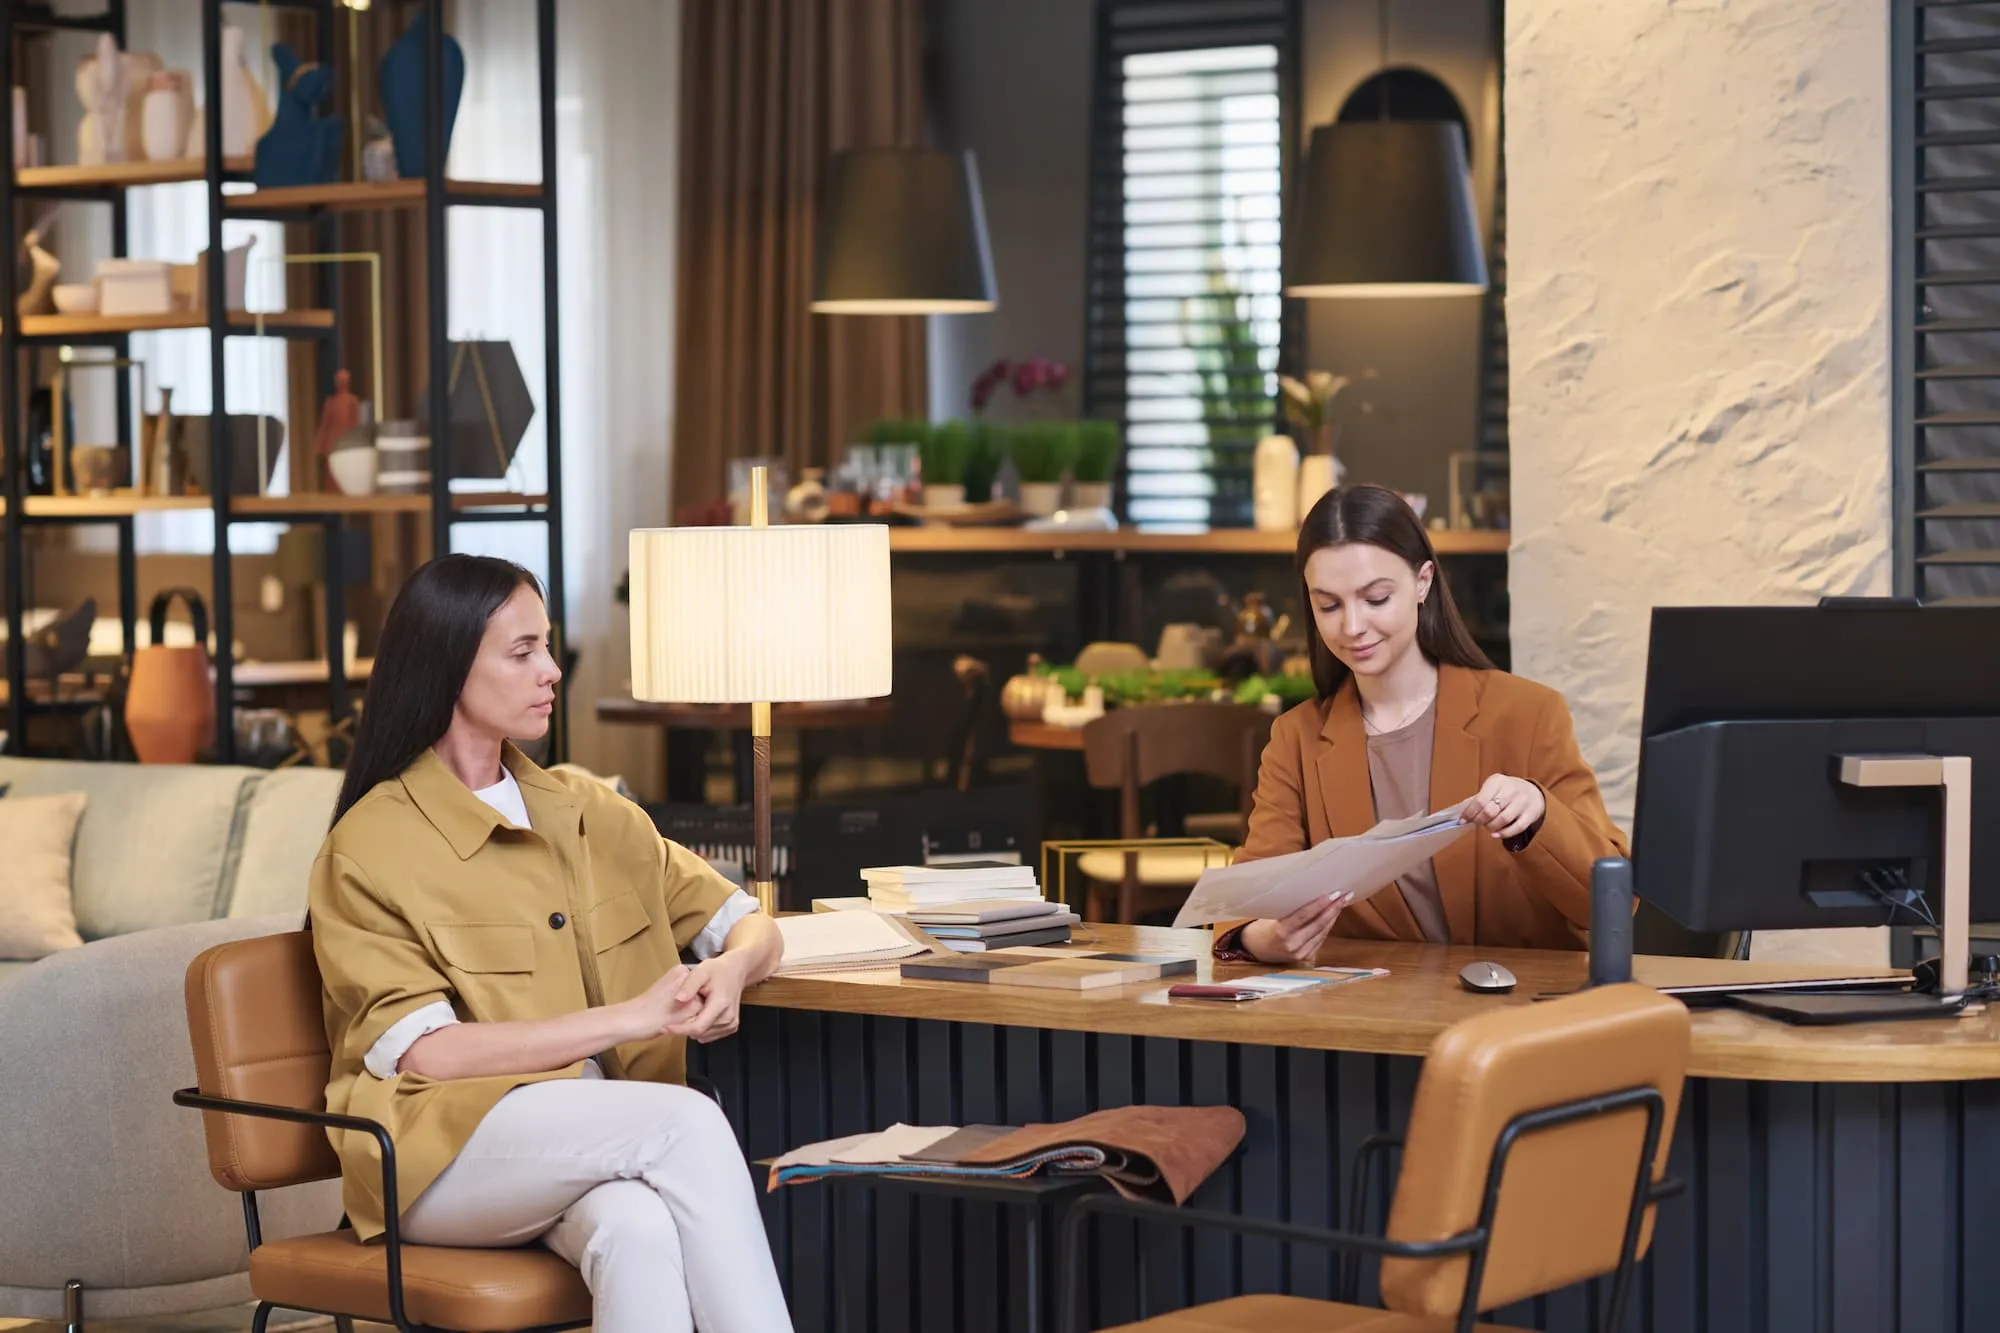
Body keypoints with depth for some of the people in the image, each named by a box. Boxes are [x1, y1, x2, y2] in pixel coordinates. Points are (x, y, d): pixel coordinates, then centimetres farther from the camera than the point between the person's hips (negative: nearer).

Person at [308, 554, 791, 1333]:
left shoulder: (586, 814, 15)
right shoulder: (371, 848, -2)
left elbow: (747, 925, 19)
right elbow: (423, 1053, -11)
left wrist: (731, 969, -7)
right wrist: (629, 1017, -16)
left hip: (599, 1143, 4)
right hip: (441, 1152, -4)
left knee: (638, 1231, -34)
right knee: (687, 1123, -31)